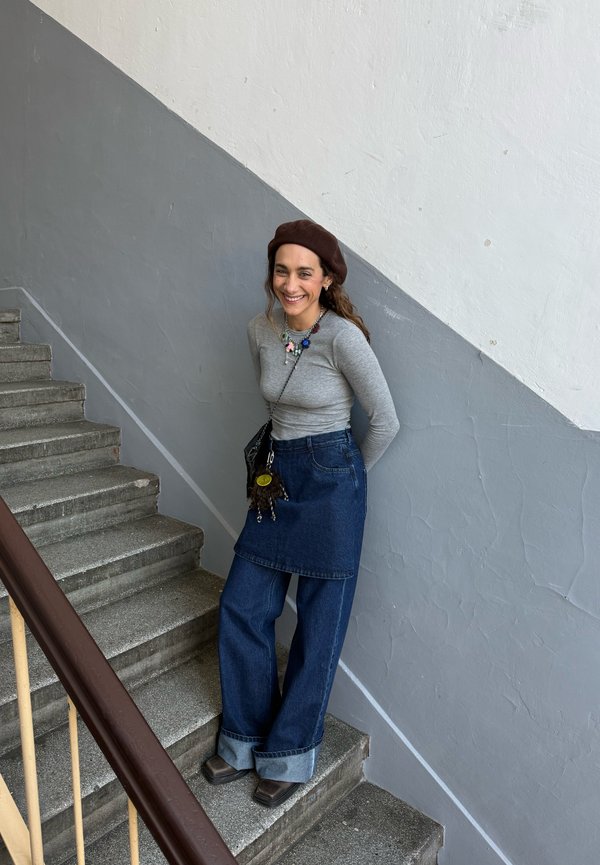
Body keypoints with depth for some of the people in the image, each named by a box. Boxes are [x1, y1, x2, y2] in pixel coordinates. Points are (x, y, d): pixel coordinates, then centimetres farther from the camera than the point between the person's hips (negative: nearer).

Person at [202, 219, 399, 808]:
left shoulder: (342, 337, -16)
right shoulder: (260, 332, 2)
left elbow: (385, 421, -8)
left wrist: (345, 474, 3)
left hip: (330, 484, -6)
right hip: (278, 478, 6)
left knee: (318, 626, 7)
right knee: (241, 609, 8)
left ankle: (291, 753, 27)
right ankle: (246, 737, 30)